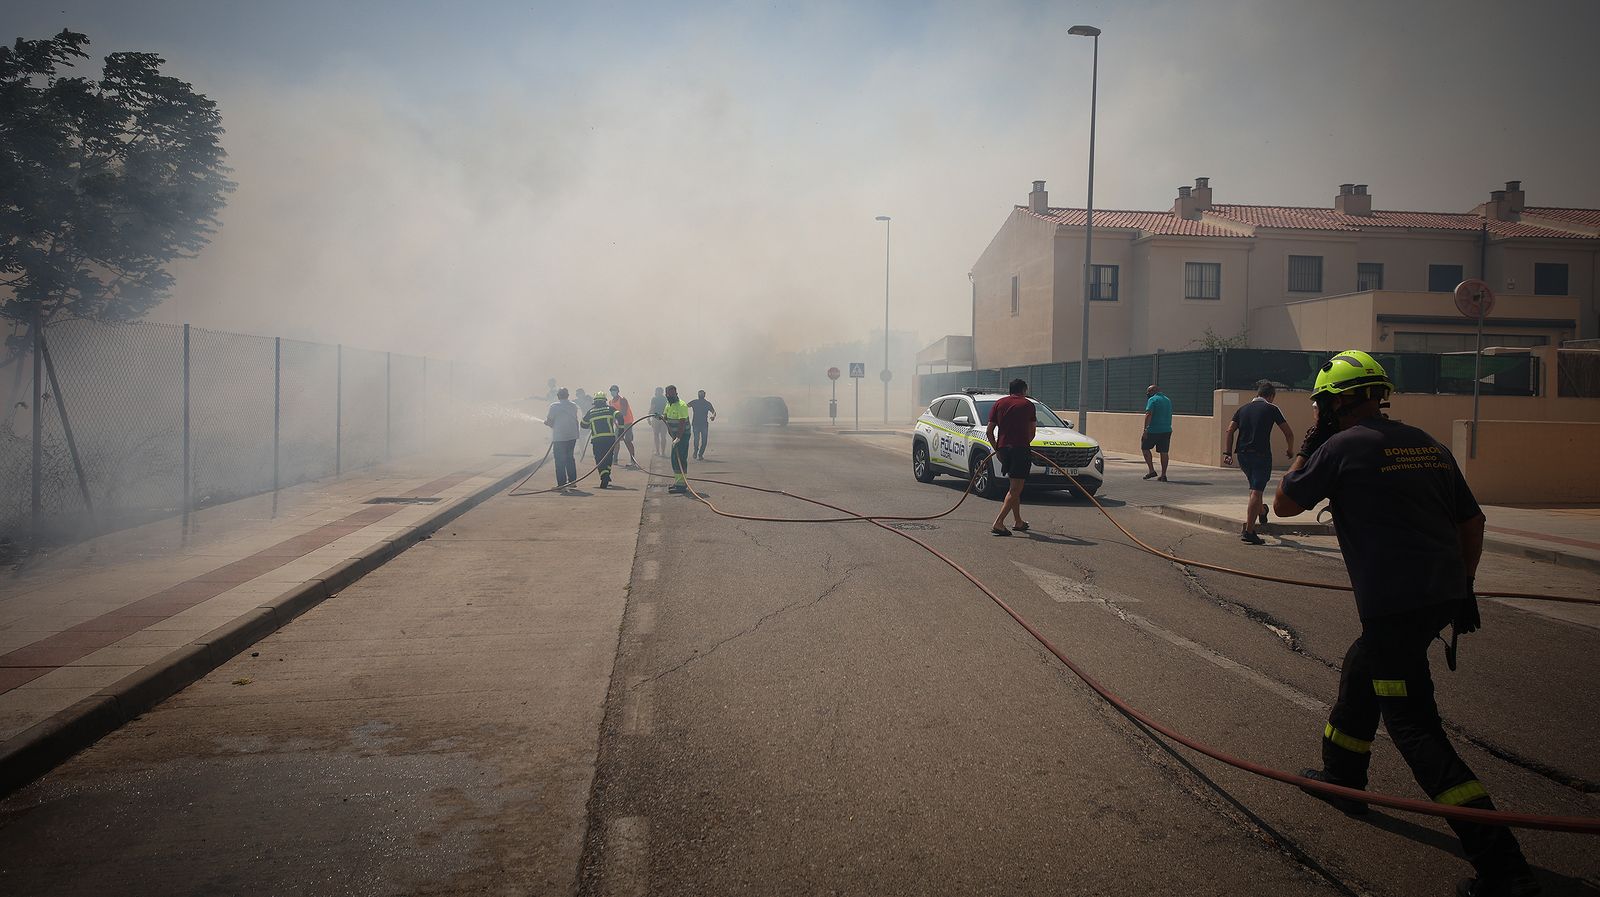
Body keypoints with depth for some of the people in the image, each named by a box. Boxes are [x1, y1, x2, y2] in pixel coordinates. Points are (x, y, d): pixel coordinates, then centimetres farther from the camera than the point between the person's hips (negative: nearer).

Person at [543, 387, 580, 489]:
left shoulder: (554, 406, -9)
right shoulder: (573, 406, 6)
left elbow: (549, 421, -8)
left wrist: (546, 422, 14)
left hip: (559, 437, -5)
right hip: (572, 436, 5)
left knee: (560, 461, 0)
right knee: (569, 458, 17)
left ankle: (561, 483, -3)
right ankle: (572, 480, 19)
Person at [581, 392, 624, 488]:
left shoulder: (591, 411, 13)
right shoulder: (609, 408, 9)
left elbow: (583, 424, 22)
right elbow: (619, 416, -6)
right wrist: (621, 429, 0)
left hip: (596, 439, 0)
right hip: (610, 437, 0)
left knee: (600, 460, 1)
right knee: (608, 458, 18)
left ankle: (604, 478, -18)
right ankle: (606, 477, 16)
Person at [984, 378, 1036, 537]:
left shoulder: (999, 403, 12)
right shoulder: (1027, 404, 4)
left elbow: (989, 431, 8)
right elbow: (1032, 430, 8)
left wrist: (997, 448, 17)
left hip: (1003, 447, 5)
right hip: (1021, 448, -5)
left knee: (1014, 487, 19)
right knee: (1015, 488, -6)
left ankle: (1018, 522, 24)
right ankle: (998, 523, -17)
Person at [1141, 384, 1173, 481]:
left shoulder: (1152, 400, -7)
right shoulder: (1168, 400, 17)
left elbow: (1148, 415, -17)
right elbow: (1169, 416, 22)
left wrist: (1145, 430, -19)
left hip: (1154, 430, -7)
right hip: (1167, 430, 7)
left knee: (1145, 447, 9)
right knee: (1164, 452, 7)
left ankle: (1152, 470, 3)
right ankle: (1163, 476, 6)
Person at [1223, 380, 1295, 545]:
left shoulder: (1243, 408, 13)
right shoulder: (1271, 409, -1)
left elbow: (1230, 430, 4)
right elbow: (1289, 433, -1)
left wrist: (1228, 452, 7)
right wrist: (1290, 450, 16)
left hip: (1242, 455, 5)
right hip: (1261, 455, -5)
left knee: (1255, 487, 27)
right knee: (1256, 492, -7)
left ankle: (1261, 512, 50)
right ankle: (1249, 531, -12)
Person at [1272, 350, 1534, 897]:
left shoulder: (1342, 446, -9)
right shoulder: (1426, 443, 12)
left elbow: (1284, 504, 2)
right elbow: (1472, 521, 16)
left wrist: (1307, 451, 13)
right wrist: (1463, 589, 22)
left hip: (1393, 603, -9)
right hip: (1443, 594, 9)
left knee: (1414, 727, -4)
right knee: (1359, 672, 27)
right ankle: (1342, 779, 43)